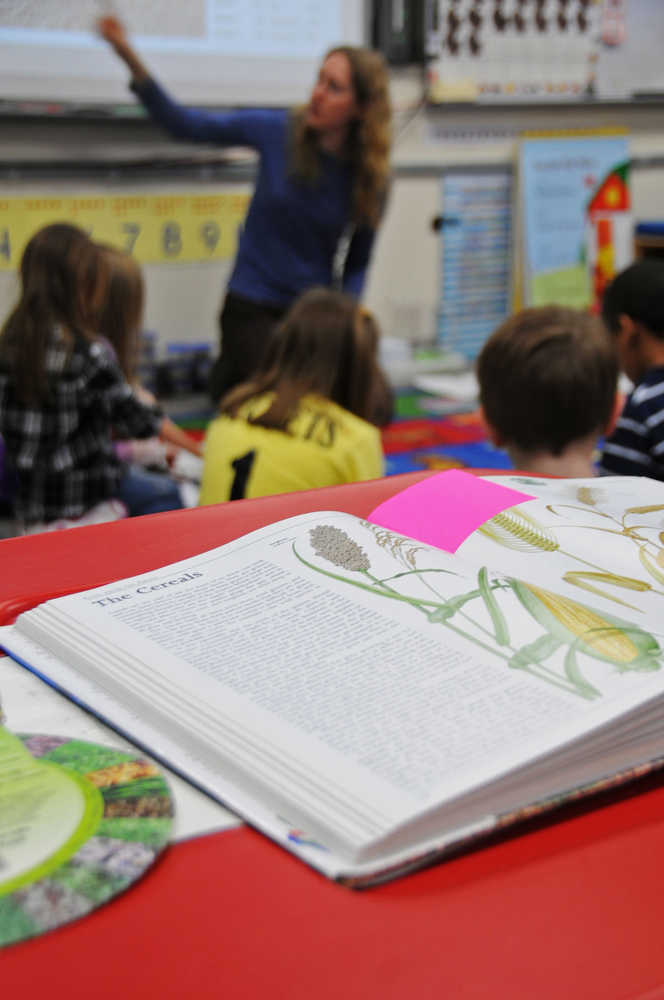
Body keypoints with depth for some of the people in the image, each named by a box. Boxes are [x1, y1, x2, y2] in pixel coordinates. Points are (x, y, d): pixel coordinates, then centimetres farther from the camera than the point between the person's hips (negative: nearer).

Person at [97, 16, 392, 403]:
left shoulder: (370, 178, -7)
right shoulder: (278, 131, -11)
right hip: (253, 305, -3)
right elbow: (184, 123, -7)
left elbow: (357, 265, 2)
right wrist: (129, 55, -16)